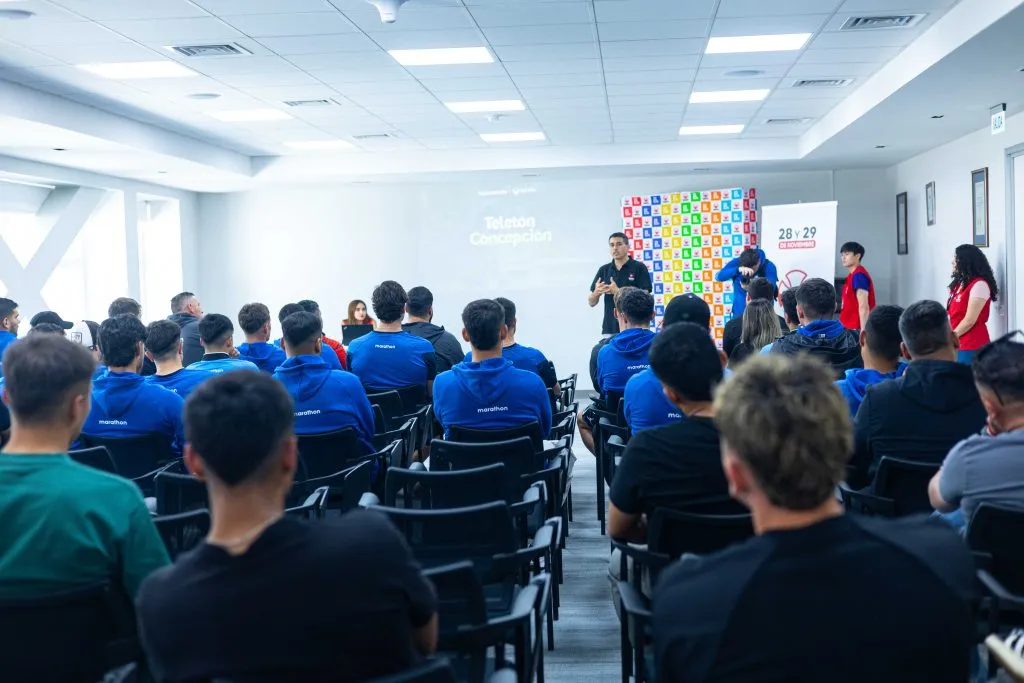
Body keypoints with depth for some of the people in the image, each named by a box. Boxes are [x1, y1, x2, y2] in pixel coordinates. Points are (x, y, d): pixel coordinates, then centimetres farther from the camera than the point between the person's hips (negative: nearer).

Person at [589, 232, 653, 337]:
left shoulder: (639, 268, -2)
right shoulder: (604, 270, 10)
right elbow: (591, 302, 11)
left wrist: (618, 291, -19)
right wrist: (597, 292, -12)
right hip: (610, 328, 4)